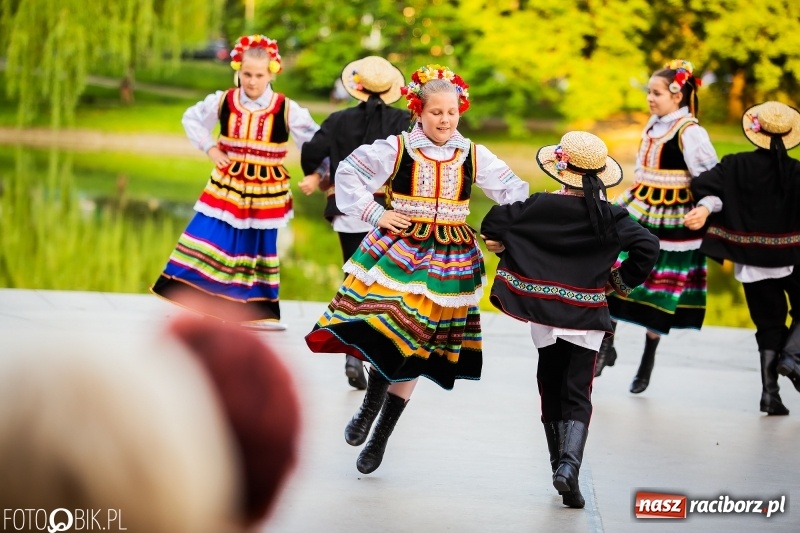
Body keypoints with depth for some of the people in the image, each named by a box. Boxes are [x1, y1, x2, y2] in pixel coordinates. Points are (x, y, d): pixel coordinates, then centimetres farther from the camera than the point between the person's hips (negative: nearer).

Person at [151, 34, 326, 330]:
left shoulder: (286, 110, -10)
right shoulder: (223, 102, -4)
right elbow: (191, 119, 14)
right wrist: (210, 148, 3)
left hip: (265, 191, -1)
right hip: (227, 185, 1)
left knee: (258, 248, 9)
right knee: (209, 239, -4)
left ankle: (259, 312, 17)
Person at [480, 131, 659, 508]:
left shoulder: (539, 207, -7)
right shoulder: (610, 217, -7)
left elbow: (495, 222, -10)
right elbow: (647, 245, -14)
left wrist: (500, 246, 11)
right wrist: (623, 280, 1)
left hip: (543, 313, 1)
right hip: (587, 317, -1)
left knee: (551, 389, 16)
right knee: (578, 395, 1)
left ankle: (560, 465, 22)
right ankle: (570, 464, -21)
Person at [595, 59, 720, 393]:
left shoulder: (690, 133, -16)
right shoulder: (654, 124, 7)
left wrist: (705, 208, -37)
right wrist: (622, 202, 22)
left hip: (671, 221, -7)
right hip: (636, 212, 7)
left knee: (659, 289, 5)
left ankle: (647, 363, 20)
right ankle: (606, 347, 17)